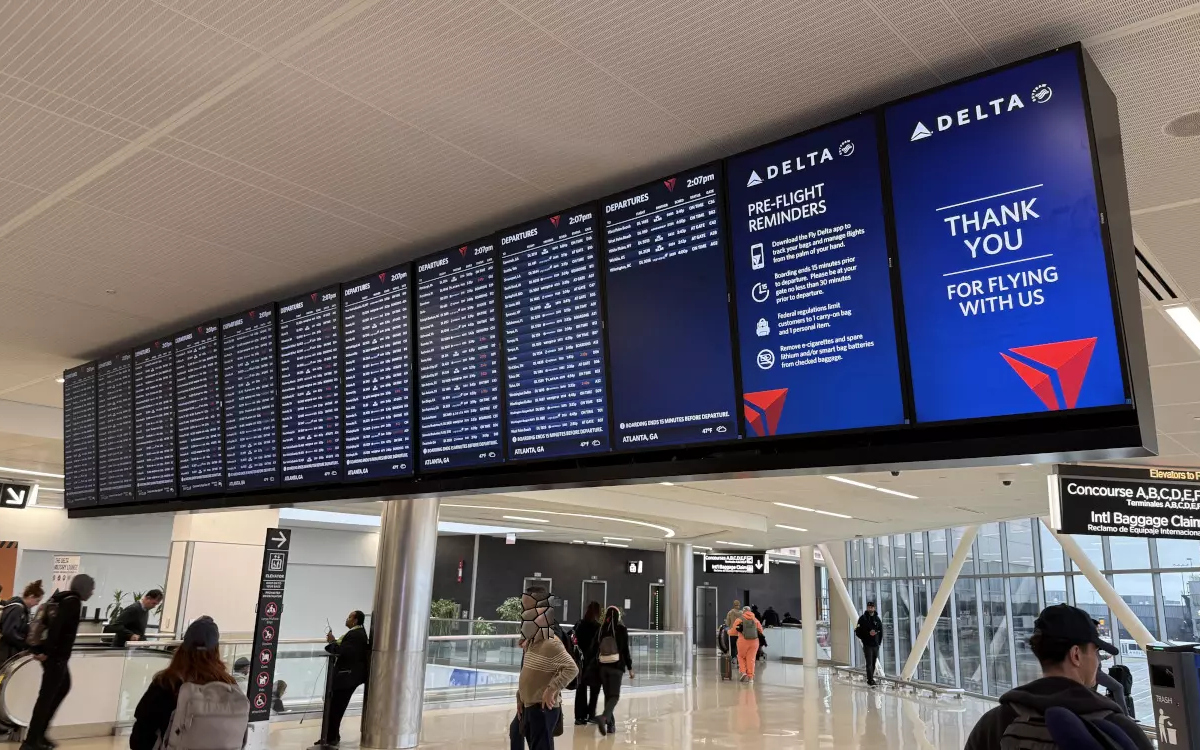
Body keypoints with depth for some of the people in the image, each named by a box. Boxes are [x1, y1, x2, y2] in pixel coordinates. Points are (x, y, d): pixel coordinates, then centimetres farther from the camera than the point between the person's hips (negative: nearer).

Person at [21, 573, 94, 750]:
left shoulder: (60, 598, 13)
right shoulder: (73, 601, -13)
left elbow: (44, 622, 10)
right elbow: (56, 625, -24)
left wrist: (38, 648, 9)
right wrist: (46, 651, -19)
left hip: (52, 654, 9)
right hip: (56, 655, -9)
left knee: (63, 687, 22)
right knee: (46, 696, -2)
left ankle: (39, 733, 23)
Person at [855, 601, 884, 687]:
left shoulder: (877, 619, 7)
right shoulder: (863, 619, -3)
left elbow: (881, 632, 11)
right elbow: (858, 632, -5)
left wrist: (879, 642, 1)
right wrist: (868, 633, -17)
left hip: (876, 645, 4)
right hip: (867, 645, -4)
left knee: (874, 664, 11)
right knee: (869, 663, -10)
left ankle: (870, 679, 22)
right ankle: (871, 681, -13)